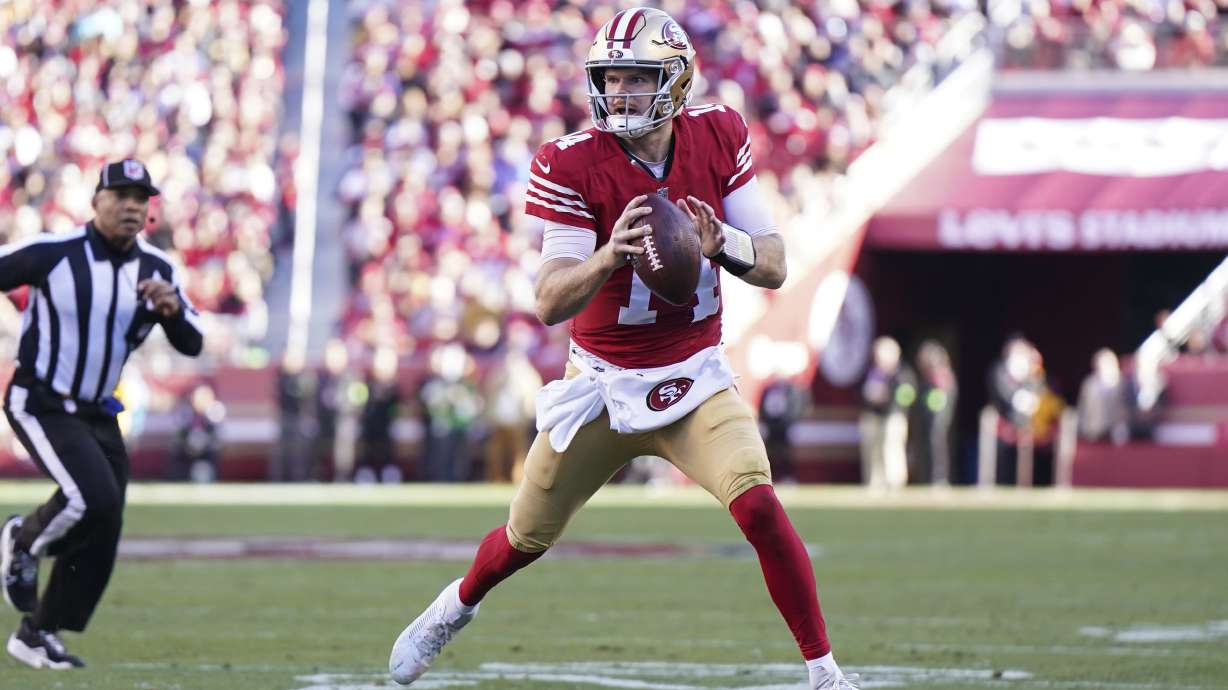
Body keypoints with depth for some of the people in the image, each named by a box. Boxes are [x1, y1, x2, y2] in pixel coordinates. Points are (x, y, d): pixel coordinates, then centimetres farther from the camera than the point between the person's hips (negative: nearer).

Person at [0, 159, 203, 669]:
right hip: (41, 406, -6)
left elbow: (191, 344, 0)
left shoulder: (156, 269, 0)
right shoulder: (52, 252, -16)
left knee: (100, 537, 5)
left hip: (98, 415, 6)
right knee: (94, 499, -25)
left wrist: (172, 307, -20)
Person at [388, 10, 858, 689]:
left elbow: (774, 266, -4)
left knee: (758, 506, -23)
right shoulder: (572, 163, -16)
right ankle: (457, 605, 48)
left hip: (694, 378, 0)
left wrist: (724, 244, -26)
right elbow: (549, 303, -21)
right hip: (600, 383, 0)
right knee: (526, 537, 15)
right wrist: (610, 255, -40)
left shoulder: (717, 137, -7)